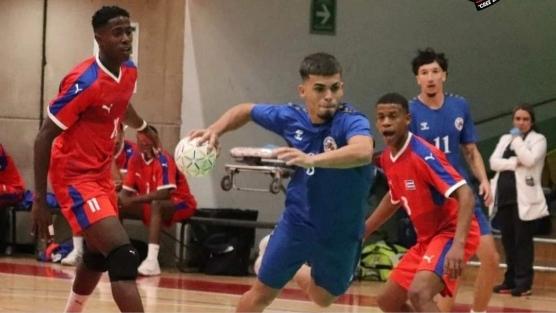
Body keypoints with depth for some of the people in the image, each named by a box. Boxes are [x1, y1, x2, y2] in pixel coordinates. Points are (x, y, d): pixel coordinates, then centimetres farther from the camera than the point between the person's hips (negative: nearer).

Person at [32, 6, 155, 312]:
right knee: (123, 257, -22)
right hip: (75, 178, -9)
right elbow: (44, 138, -19)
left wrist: (143, 127, 48)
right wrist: (39, 200, -20)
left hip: (101, 175, 9)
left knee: (98, 256, 24)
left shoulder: (129, 72, 2)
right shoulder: (84, 81, -23)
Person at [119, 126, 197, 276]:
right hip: (149, 205, 7)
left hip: (180, 204, -7)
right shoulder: (135, 160, -2)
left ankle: (152, 260, -47)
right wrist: (120, 199, -24)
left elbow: (164, 194, -31)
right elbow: (127, 191, 0)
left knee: (156, 204, -39)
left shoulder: (164, 160, -22)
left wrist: (133, 200, -33)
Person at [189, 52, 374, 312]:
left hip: (340, 232, -2)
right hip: (298, 222, 2)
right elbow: (246, 110, 9)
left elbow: (363, 152, -51)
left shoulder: (352, 121, -27)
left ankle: (296, 272, 54)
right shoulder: (291, 117, -12)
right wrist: (215, 130, -9)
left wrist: (311, 159, -64)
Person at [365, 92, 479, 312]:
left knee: (419, 294, -32)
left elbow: (465, 195, -29)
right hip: (427, 238, 10)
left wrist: (458, 245, -41)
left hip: (451, 233, -9)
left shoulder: (423, 154, -22)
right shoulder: (387, 158, 4)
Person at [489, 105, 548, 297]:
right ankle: (511, 281, 12)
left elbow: (529, 160, -15)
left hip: (524, 198, -5)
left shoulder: (538, 139, 3)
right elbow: (494, 162, 4)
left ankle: (523, 283, -5)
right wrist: (514, 162, -11)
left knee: (523, 240, -6)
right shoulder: (505, 139, 18)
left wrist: (517, 139, -6)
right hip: (504, 196, 5)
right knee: (508, 241, 6)